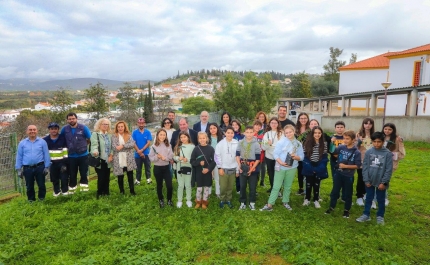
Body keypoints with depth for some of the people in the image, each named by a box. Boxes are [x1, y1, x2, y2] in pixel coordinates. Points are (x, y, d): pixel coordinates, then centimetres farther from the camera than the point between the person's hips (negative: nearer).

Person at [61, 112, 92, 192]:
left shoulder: (83, 128, -10)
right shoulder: (64, 129, -5)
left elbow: (90, 139, 0)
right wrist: (68, 146, 8)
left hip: (83, 155, -1)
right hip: (71, 156, 2)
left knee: (84, 172, 8)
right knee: (72, 173, 12)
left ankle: (84, 185, 23)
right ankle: (72, 187, 25)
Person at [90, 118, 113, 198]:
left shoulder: (109, 135, 11)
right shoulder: (95, 134, -5)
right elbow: (94, 145, -19)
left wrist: (111, 155, -1)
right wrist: (95, 152, -38)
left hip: (107, 160, 5)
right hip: (99, 160, -5)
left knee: (107, 177, 11)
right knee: (101, 177, -1)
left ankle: (106, 192, 24)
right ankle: (99, 193, 15)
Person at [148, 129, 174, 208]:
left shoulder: (168, 145, -1)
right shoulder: (154, 146, -6)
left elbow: (171, 156, -3)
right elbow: (151, 158, -7)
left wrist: (165, 158, -19)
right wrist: (157, 157, -24)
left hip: (166, 167, 1)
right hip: (157, 168, -1)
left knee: (169, 186, 0)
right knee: (159, 185, 13)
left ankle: (169, 200, 22)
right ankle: (161, 200, 32)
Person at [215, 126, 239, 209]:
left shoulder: (237, 143, -3)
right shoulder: (220, 143, -7)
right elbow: (217, 156, -3)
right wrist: (219, 167, -5)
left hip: (233, 169, 2)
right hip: (223, 168, -1)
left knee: (230, 186, 10)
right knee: (223, 186, 2)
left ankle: (228, 200, 28)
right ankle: (222, 200, 22)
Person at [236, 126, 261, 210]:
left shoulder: (256, 144, -5)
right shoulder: (240, 142, 1)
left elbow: (258, 159, -5)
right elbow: (237, 155, 5)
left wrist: (251, 169, -12)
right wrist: (239, 166, -6)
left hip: (253, 168, -2)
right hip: (242, 168, 2)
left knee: (252, 187, 5)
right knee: (242, 186, 9)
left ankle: (252, 202, 20)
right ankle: (242, 202, 21)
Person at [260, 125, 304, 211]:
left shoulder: (298, 144, 4)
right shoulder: (281, 141, -6)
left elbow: (301, 156, 5)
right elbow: (275, 154, -9)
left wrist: (296, 157, -16)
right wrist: (281, 162, -22)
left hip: (292, 168, 3)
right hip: (280, 167, -3)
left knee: (288, 186, 14)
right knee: (276, 186, -2)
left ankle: (285, 202, 32)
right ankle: (269, 205, 3)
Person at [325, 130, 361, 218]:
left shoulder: (356, 152, -12)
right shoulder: (341, 147, -4)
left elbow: (358, 166, -11)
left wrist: (345, 166, -18)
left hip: (348, 176, -2)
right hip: (338, 173, 3)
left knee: (348, 194, 12)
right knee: (335, 191, 12)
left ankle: (346, 210, 30)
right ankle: (331, 207, 28)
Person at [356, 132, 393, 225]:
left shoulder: (388, 153, -10)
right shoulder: (368, 152, -5)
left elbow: (389, 170, -9)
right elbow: (365, 167, -3)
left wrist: (384, 182, -11)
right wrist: (366, 180, -7)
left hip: (381, 182, -1)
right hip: (370, 181, 2)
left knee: (381, 200, 14)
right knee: (368, 198, 13)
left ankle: (380, 216, 30)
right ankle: (366, 215, 25)